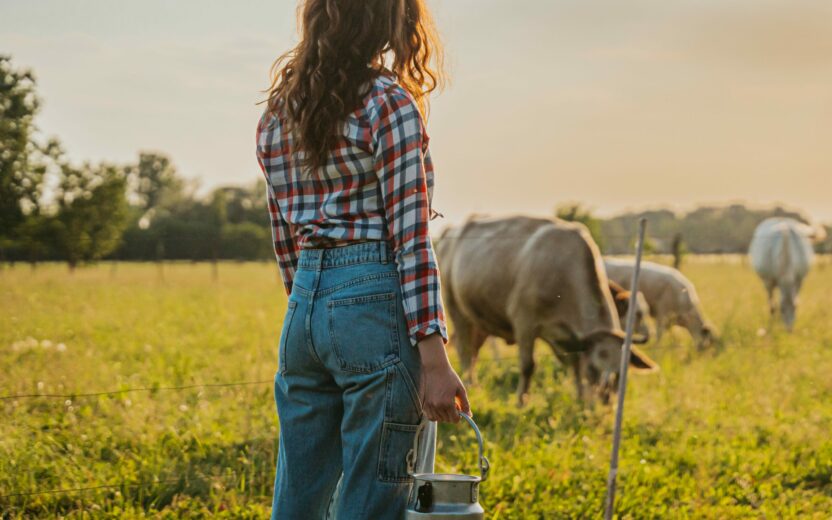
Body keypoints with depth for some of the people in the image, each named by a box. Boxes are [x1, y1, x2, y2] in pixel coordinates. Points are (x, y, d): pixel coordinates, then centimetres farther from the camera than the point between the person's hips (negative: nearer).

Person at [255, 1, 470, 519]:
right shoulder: (389, 105, -8)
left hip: (305, 306, 7)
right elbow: (410, 238, -13)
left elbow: (284, 236, 15)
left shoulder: (276, 113, 12)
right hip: (377, 303, -7)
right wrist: (434, 359, -15)